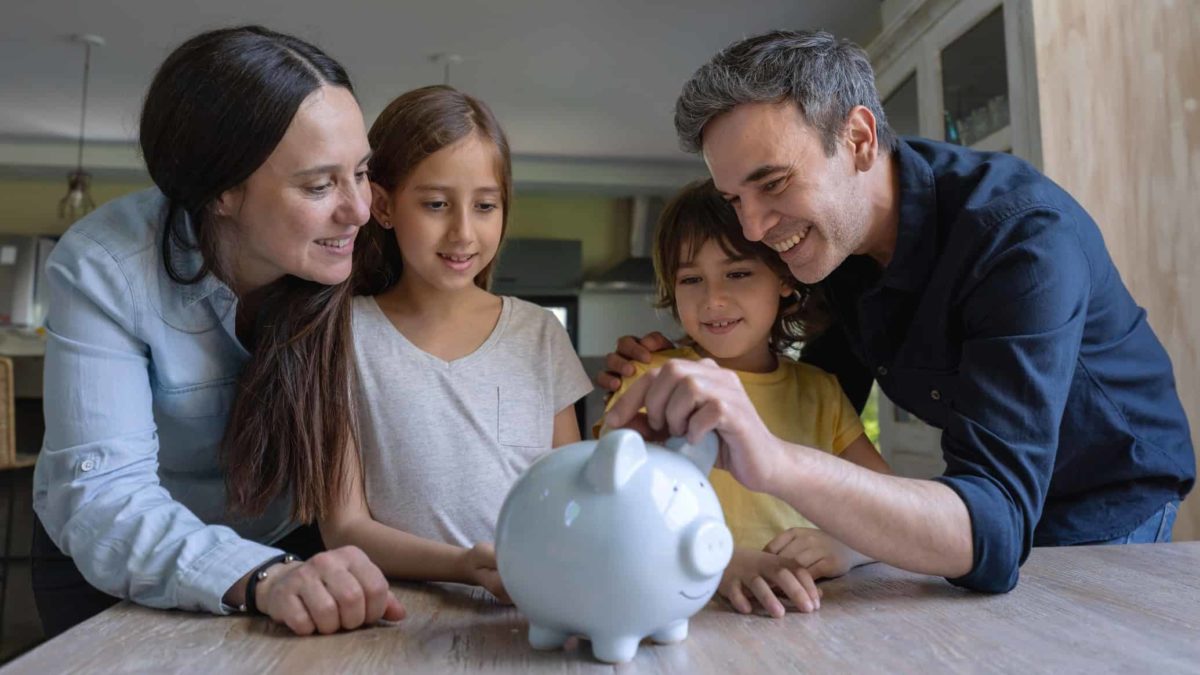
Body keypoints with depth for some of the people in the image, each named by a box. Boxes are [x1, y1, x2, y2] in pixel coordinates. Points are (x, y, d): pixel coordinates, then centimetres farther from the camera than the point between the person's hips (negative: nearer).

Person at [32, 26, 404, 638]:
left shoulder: (352, 264, -18)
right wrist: (261, 577, -44)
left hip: (288, 547, 2)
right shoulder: (102, 269, -23)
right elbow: (103, 497, -29)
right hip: (112, 570, -1)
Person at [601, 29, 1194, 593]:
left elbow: (994, 533, -41)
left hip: (1110, 505, -4)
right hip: (990, 491, 5)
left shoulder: (1026, 236, -33)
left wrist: (775, 464, -57)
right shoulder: (830, 228, -13)